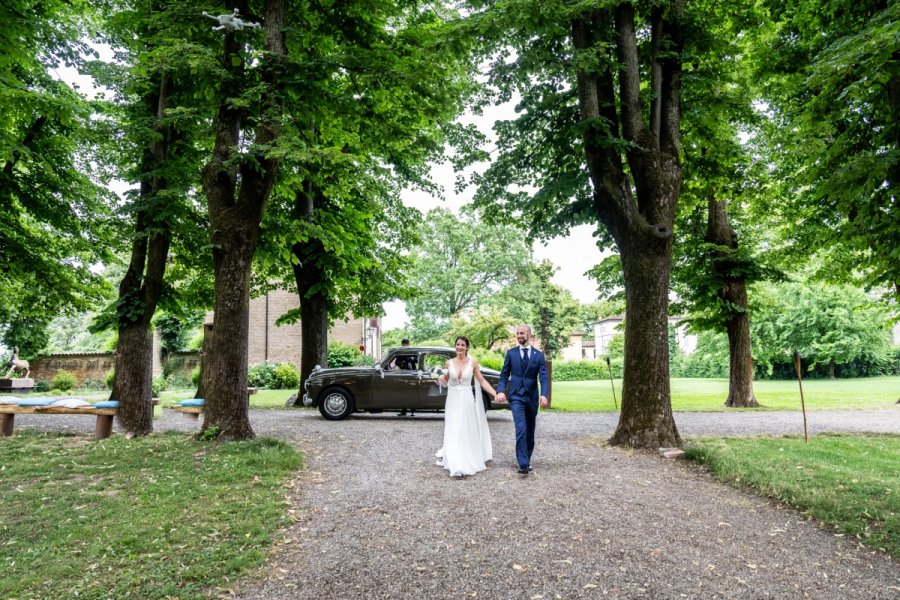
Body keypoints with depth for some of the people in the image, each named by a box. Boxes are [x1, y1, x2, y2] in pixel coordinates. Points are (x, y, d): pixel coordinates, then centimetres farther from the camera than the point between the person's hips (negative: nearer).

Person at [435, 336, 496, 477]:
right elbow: (445, 382, 10)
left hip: (467, 400, -1)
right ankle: (456, 465, 1)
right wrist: (441, 378, -12)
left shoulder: (473, 362, -1)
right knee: (453, 432, -3)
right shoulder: (449, 363, 2)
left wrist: (496, 393, -6)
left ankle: (468, 462, 16)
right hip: (453, 400, 1)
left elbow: (482, 381, 2)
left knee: (467, 431, 4)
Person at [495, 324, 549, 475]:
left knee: (530, 431, 11)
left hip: (532, 397, 2)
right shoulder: (511, 353, 5)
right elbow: (504, 375, 5)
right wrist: (501, 391, -12)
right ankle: (523, 464, -17)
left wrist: (544, 395, -20)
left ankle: (527, 460, 26)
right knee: (521, 429, -16)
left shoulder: (539, 355, 4)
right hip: (516, 396, -2)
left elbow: (543, 377, -4)